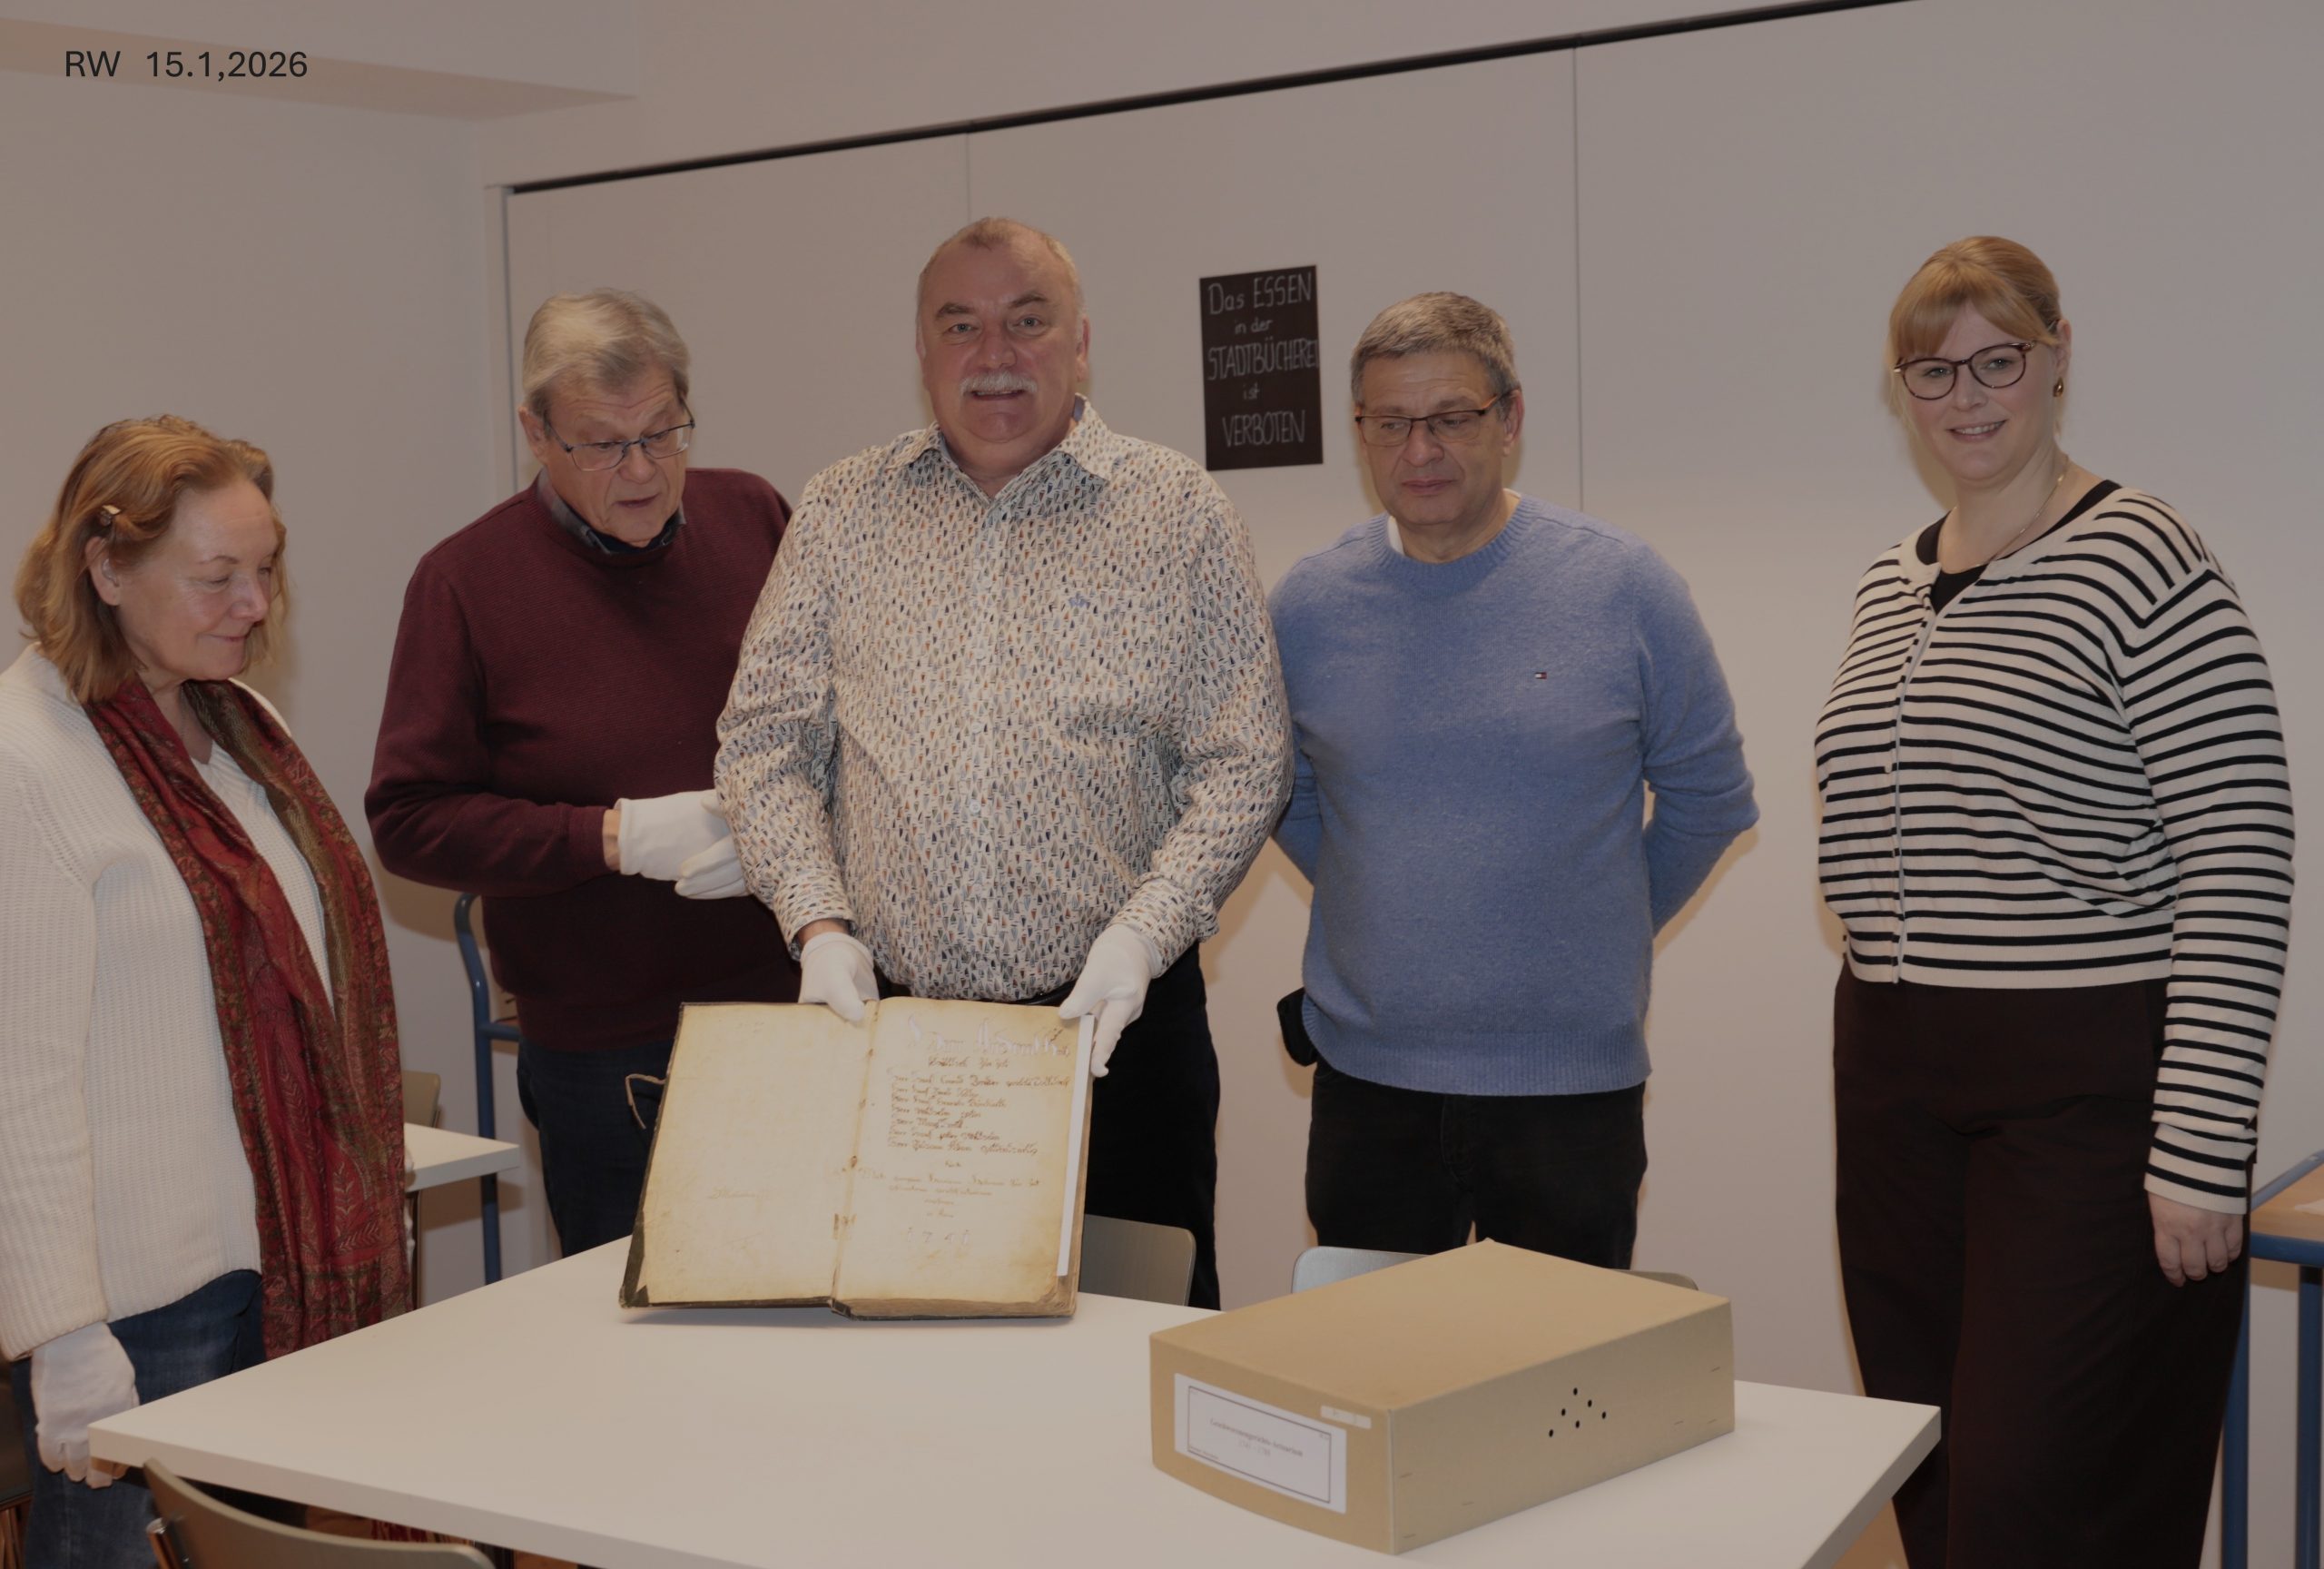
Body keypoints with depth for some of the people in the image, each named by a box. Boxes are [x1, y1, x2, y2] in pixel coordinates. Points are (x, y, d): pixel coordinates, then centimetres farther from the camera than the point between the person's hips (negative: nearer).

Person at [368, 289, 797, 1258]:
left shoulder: (752, 517, 5)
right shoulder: (468, 580, -5)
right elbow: (409, 821, -7)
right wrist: (622, 835, -15)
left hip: (791, 1005, 3)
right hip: (605, 1057, -3)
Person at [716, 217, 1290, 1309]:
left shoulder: (1179, 513, 3)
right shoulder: (843, 512, 9)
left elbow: (1241, 766, -1)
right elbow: (764, 741, 8)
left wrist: (1140, 937, -13)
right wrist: (819, 922, -6)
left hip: (1115, 1024, -1)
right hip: (883, 1025, 2)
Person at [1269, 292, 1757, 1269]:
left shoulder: (1622, 587, -4)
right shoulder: (1308, 605, 2)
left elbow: (1707, 795, 6)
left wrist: (1601, 934, 7)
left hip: (1573, 1082, -1)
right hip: (1366, 1076, 2)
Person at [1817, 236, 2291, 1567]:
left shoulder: (2144, 563, -10)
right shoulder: (1893, 585, 12)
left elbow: (2241, 871, -14)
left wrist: (2202, 1154, -17)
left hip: (2087, 1093, -7)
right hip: (1899, 1084, 7)